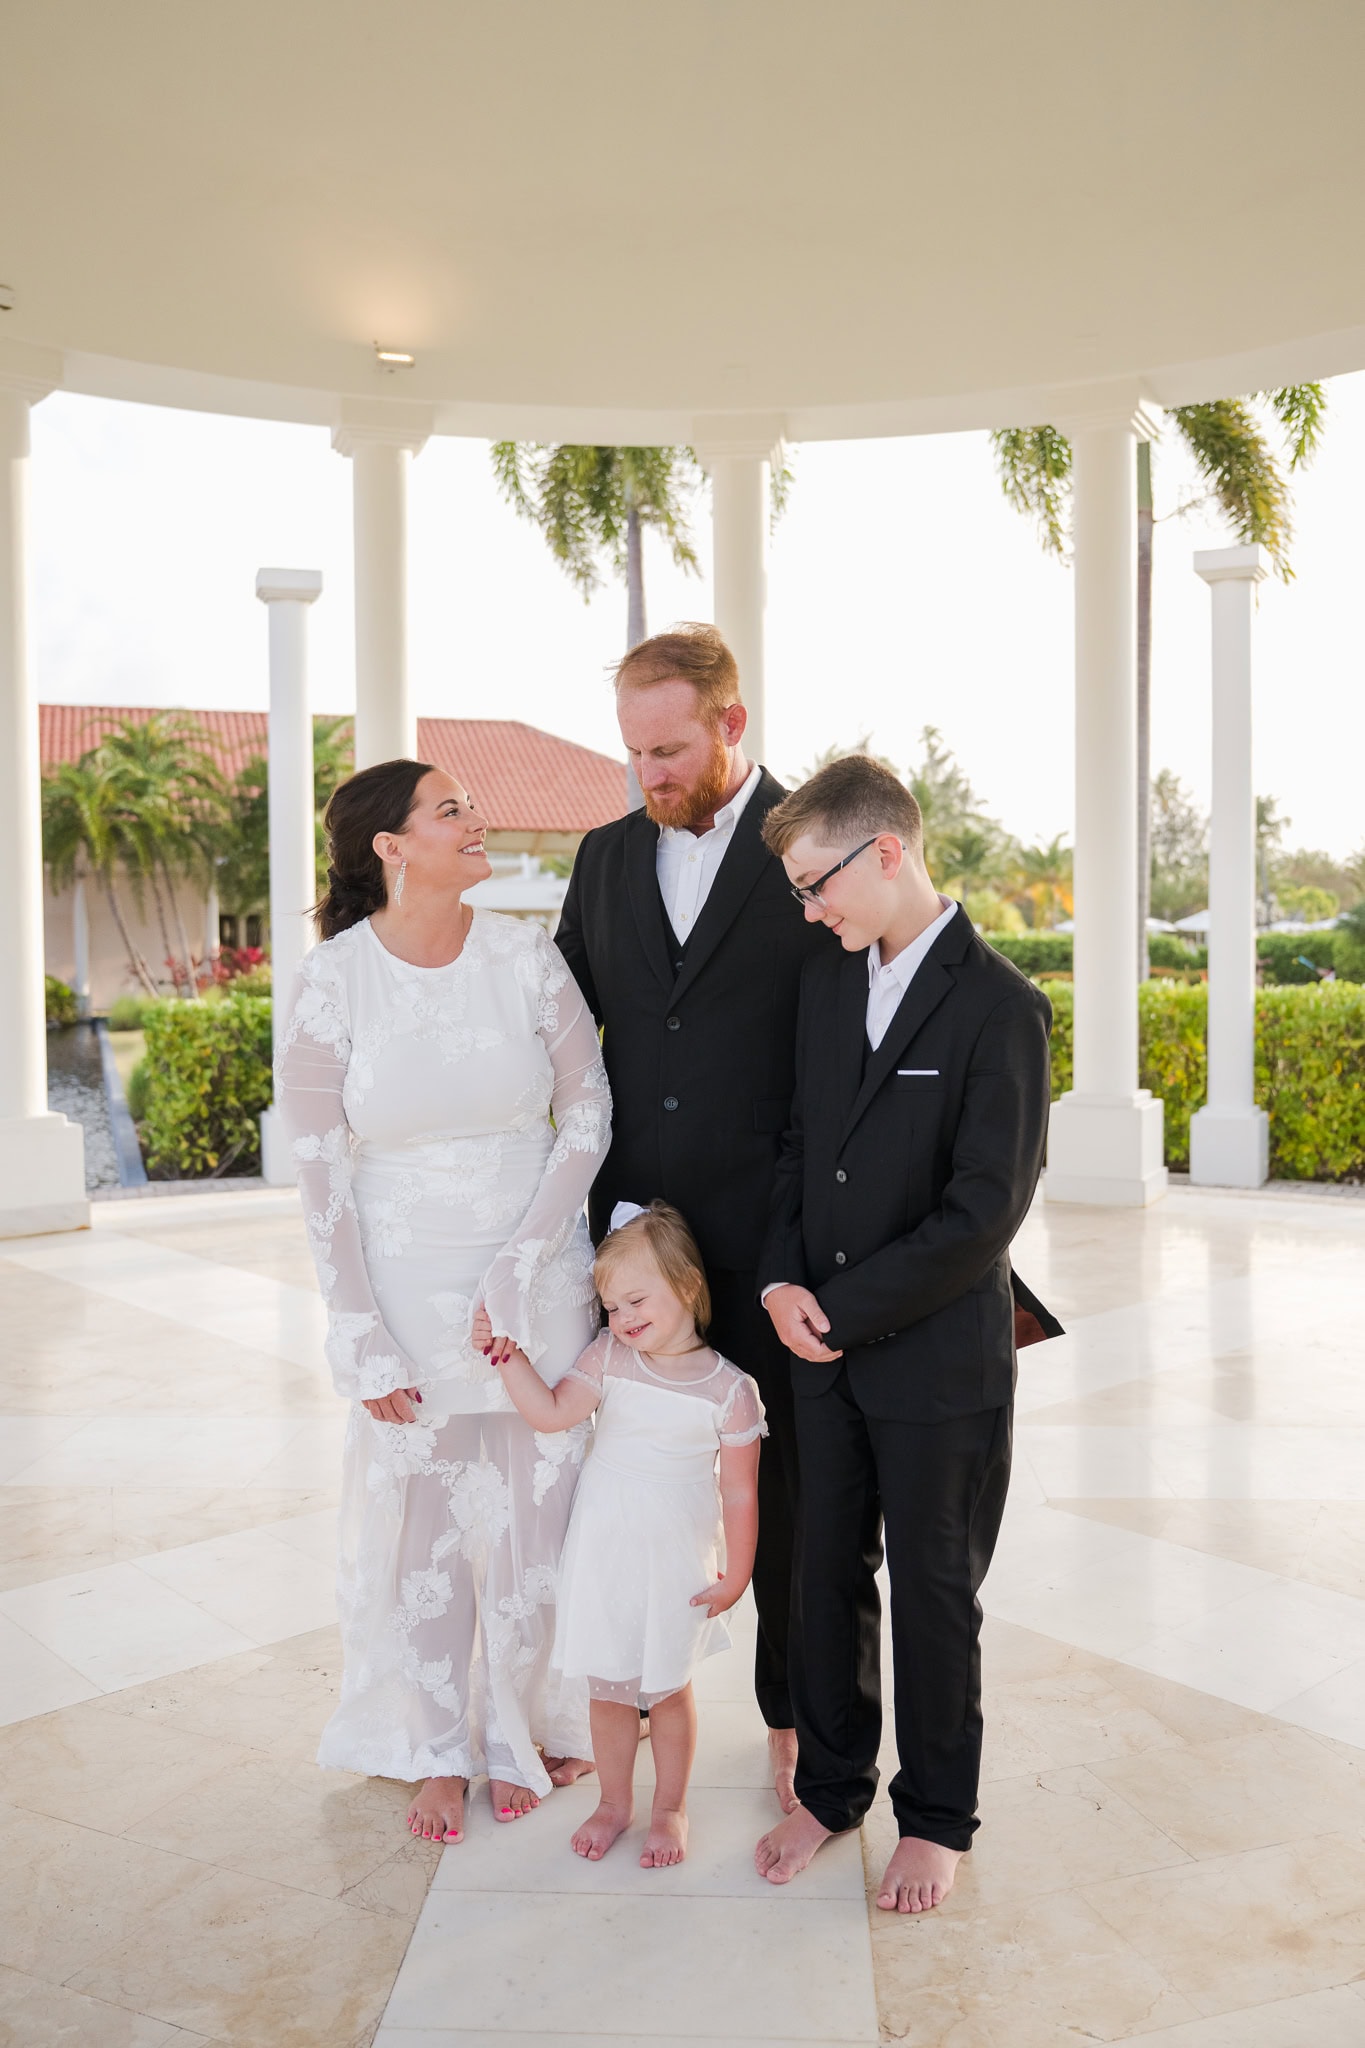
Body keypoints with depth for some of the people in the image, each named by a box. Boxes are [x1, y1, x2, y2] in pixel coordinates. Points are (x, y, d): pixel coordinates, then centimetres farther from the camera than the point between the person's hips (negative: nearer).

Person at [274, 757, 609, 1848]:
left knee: (537, 1513, 9)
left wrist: (527, 1257, -8)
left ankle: (520, 1733, 34)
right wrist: (362, 1339, -7)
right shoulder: (330, 984, -10)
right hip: (406, 1286, -1)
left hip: (540, 1280, 1)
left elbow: (588, 1109, 1)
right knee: (422, 1524, 10)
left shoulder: (525, 957, -6)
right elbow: (321, 1171, -6)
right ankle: (438, 1754, 32)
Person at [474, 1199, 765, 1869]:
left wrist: (735, 1576, -3)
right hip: (601, 1550, 2)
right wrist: (508, 1354, -22)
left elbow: (739, 1493, -5)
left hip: (676, 1559, -2)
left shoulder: (729, 1389, -10)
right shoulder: (609, 1357, -3)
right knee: (606, 1685, 13)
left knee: (668, 1686, 11)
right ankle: (614, 1801, 33)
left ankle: (670, 1807, 32)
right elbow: (551, 1413, -12)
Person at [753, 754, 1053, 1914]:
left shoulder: (999, 1007, -16)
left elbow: (985, 1212, -19)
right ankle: (832, 1787, 36)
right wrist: (783, 1281, -4)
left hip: (940, 1360, -5)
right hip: (828, 1350, 6)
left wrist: (845, 1308, -15)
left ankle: (937, 1817, 31)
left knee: (934, 1591, 11)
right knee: (828, 1574, 16)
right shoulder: (826, 986, 5)